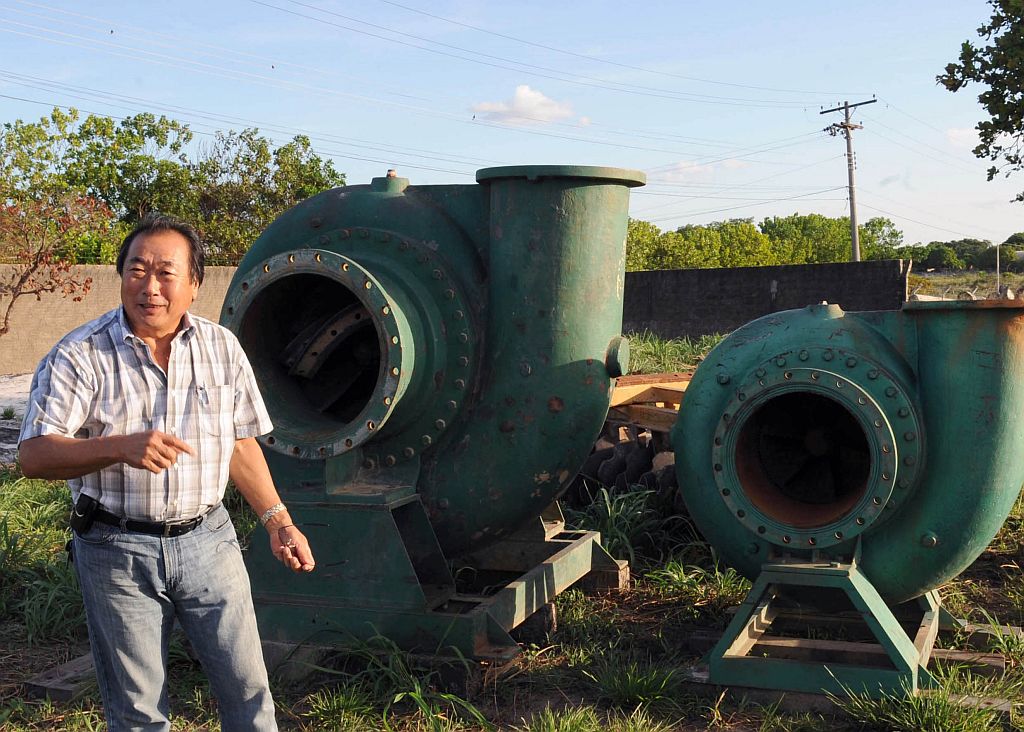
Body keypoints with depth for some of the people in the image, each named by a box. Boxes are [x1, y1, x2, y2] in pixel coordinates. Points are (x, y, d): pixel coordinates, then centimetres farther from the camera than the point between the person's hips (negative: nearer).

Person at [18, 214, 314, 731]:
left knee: (246, 686, 7)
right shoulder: (80, 356, -9)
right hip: (116, 552, -2)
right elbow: (34, 456, -16)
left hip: (206, 539, 3)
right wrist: (120, 447, -31)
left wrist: (277, 521, 9)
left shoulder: (221, 348, 4)